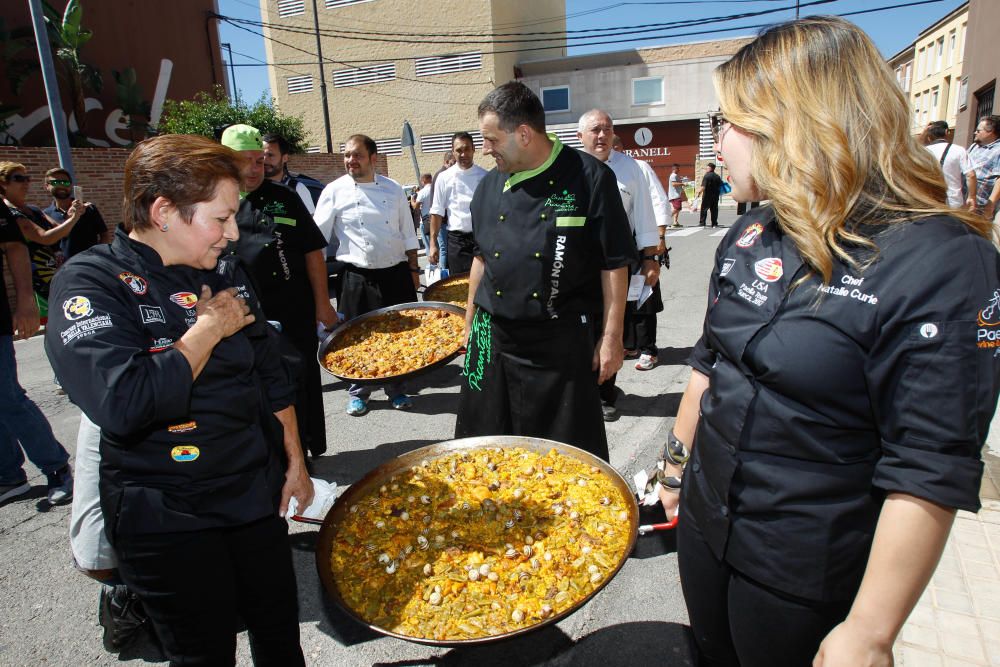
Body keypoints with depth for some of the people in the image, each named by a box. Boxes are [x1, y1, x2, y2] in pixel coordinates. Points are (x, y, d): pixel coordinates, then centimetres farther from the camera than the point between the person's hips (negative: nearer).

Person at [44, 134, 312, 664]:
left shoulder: (225, 271, 3)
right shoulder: (90, 284, -16)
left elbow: (270, 373, 9)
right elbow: (125, 406, -31)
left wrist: (295, 461, 7)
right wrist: (209, 328, -20)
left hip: (258, 493, 5)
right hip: (168, 519, -5)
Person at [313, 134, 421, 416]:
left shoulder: (393, 189, 6)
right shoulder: (335, 191, -2)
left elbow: (407, 234, 11)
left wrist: (413, 270, 9)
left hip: (395, 274, 2)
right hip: (357, 278, -2)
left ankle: (397, 390, 27)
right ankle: (358, 393, 25)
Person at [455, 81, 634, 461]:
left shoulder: (590, 178, -9)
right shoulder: (490, 186, 7)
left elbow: (614, 265, -8)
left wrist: (611, 339, -8)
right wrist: (471, 323, 17)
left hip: (564, 342, -4)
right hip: (493, 339, 5)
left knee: (574, 450, 6)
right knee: (486, 436, 14)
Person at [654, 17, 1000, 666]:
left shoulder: (941, 261, -21)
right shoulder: (751, 235, 0)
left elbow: (930, 472, -22)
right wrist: (677, 459, 14)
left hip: (807, 582, -6)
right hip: (704, 524, 6)